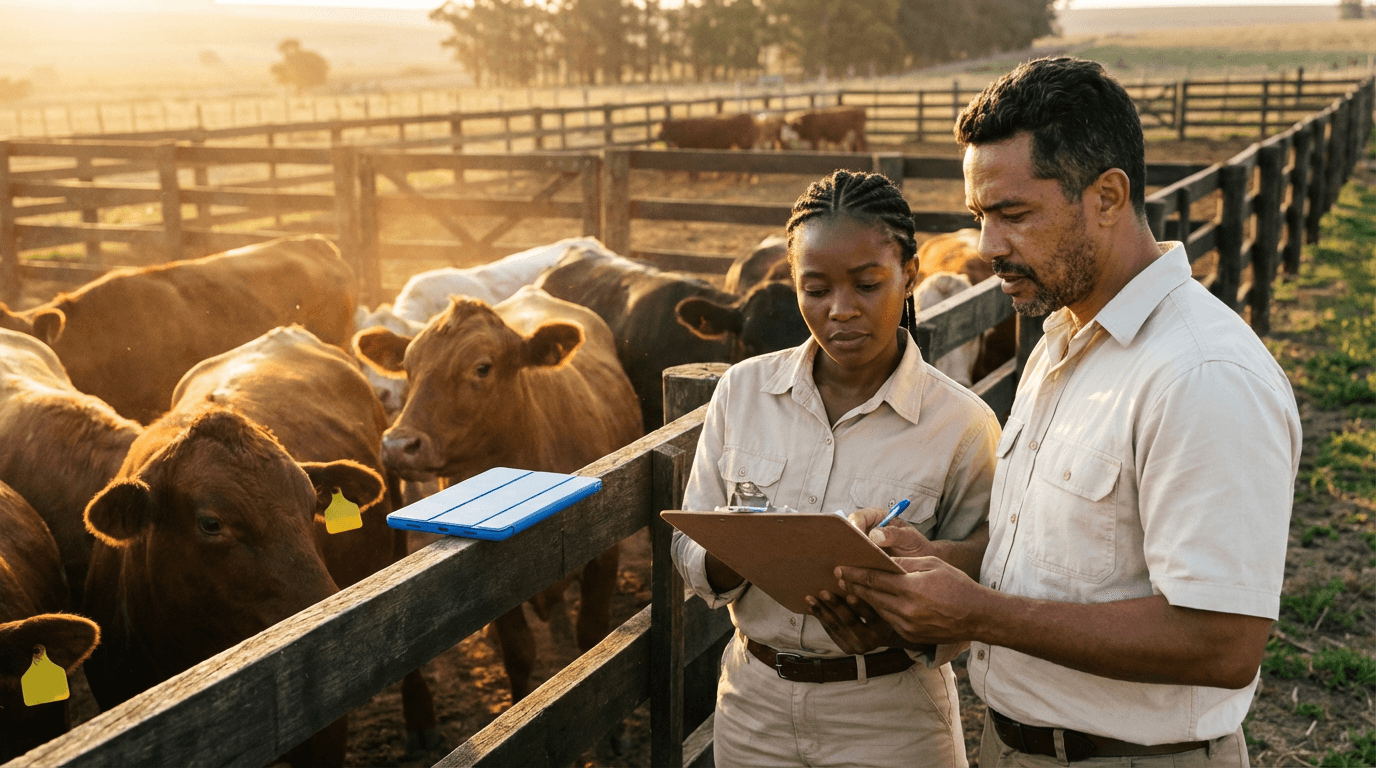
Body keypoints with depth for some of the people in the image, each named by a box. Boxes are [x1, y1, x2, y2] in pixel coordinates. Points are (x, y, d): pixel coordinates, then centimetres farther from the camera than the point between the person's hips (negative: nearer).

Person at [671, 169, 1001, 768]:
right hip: (755, 704, 3)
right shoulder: (743, 390, -3)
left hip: (891, 719, -2)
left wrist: (896, 630, -27)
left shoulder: (962, 424, -12)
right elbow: (689, 550, 0)